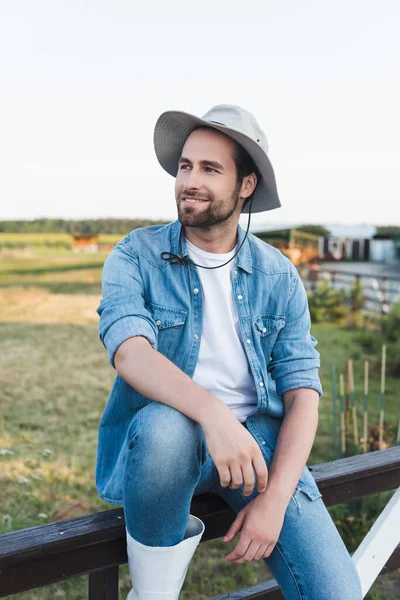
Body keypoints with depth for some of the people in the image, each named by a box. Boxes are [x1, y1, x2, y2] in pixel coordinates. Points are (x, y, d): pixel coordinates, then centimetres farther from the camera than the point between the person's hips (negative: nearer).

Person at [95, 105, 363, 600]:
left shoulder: (279, 276, 3)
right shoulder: (135, 256, -3)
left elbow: (302, 390, -2)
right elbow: (128, 351, -21)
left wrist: (275, 497, -15)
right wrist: (212, 412, -38)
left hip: (258, 439, 2)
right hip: (167, 441, -1)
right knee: (162, 425, -37)